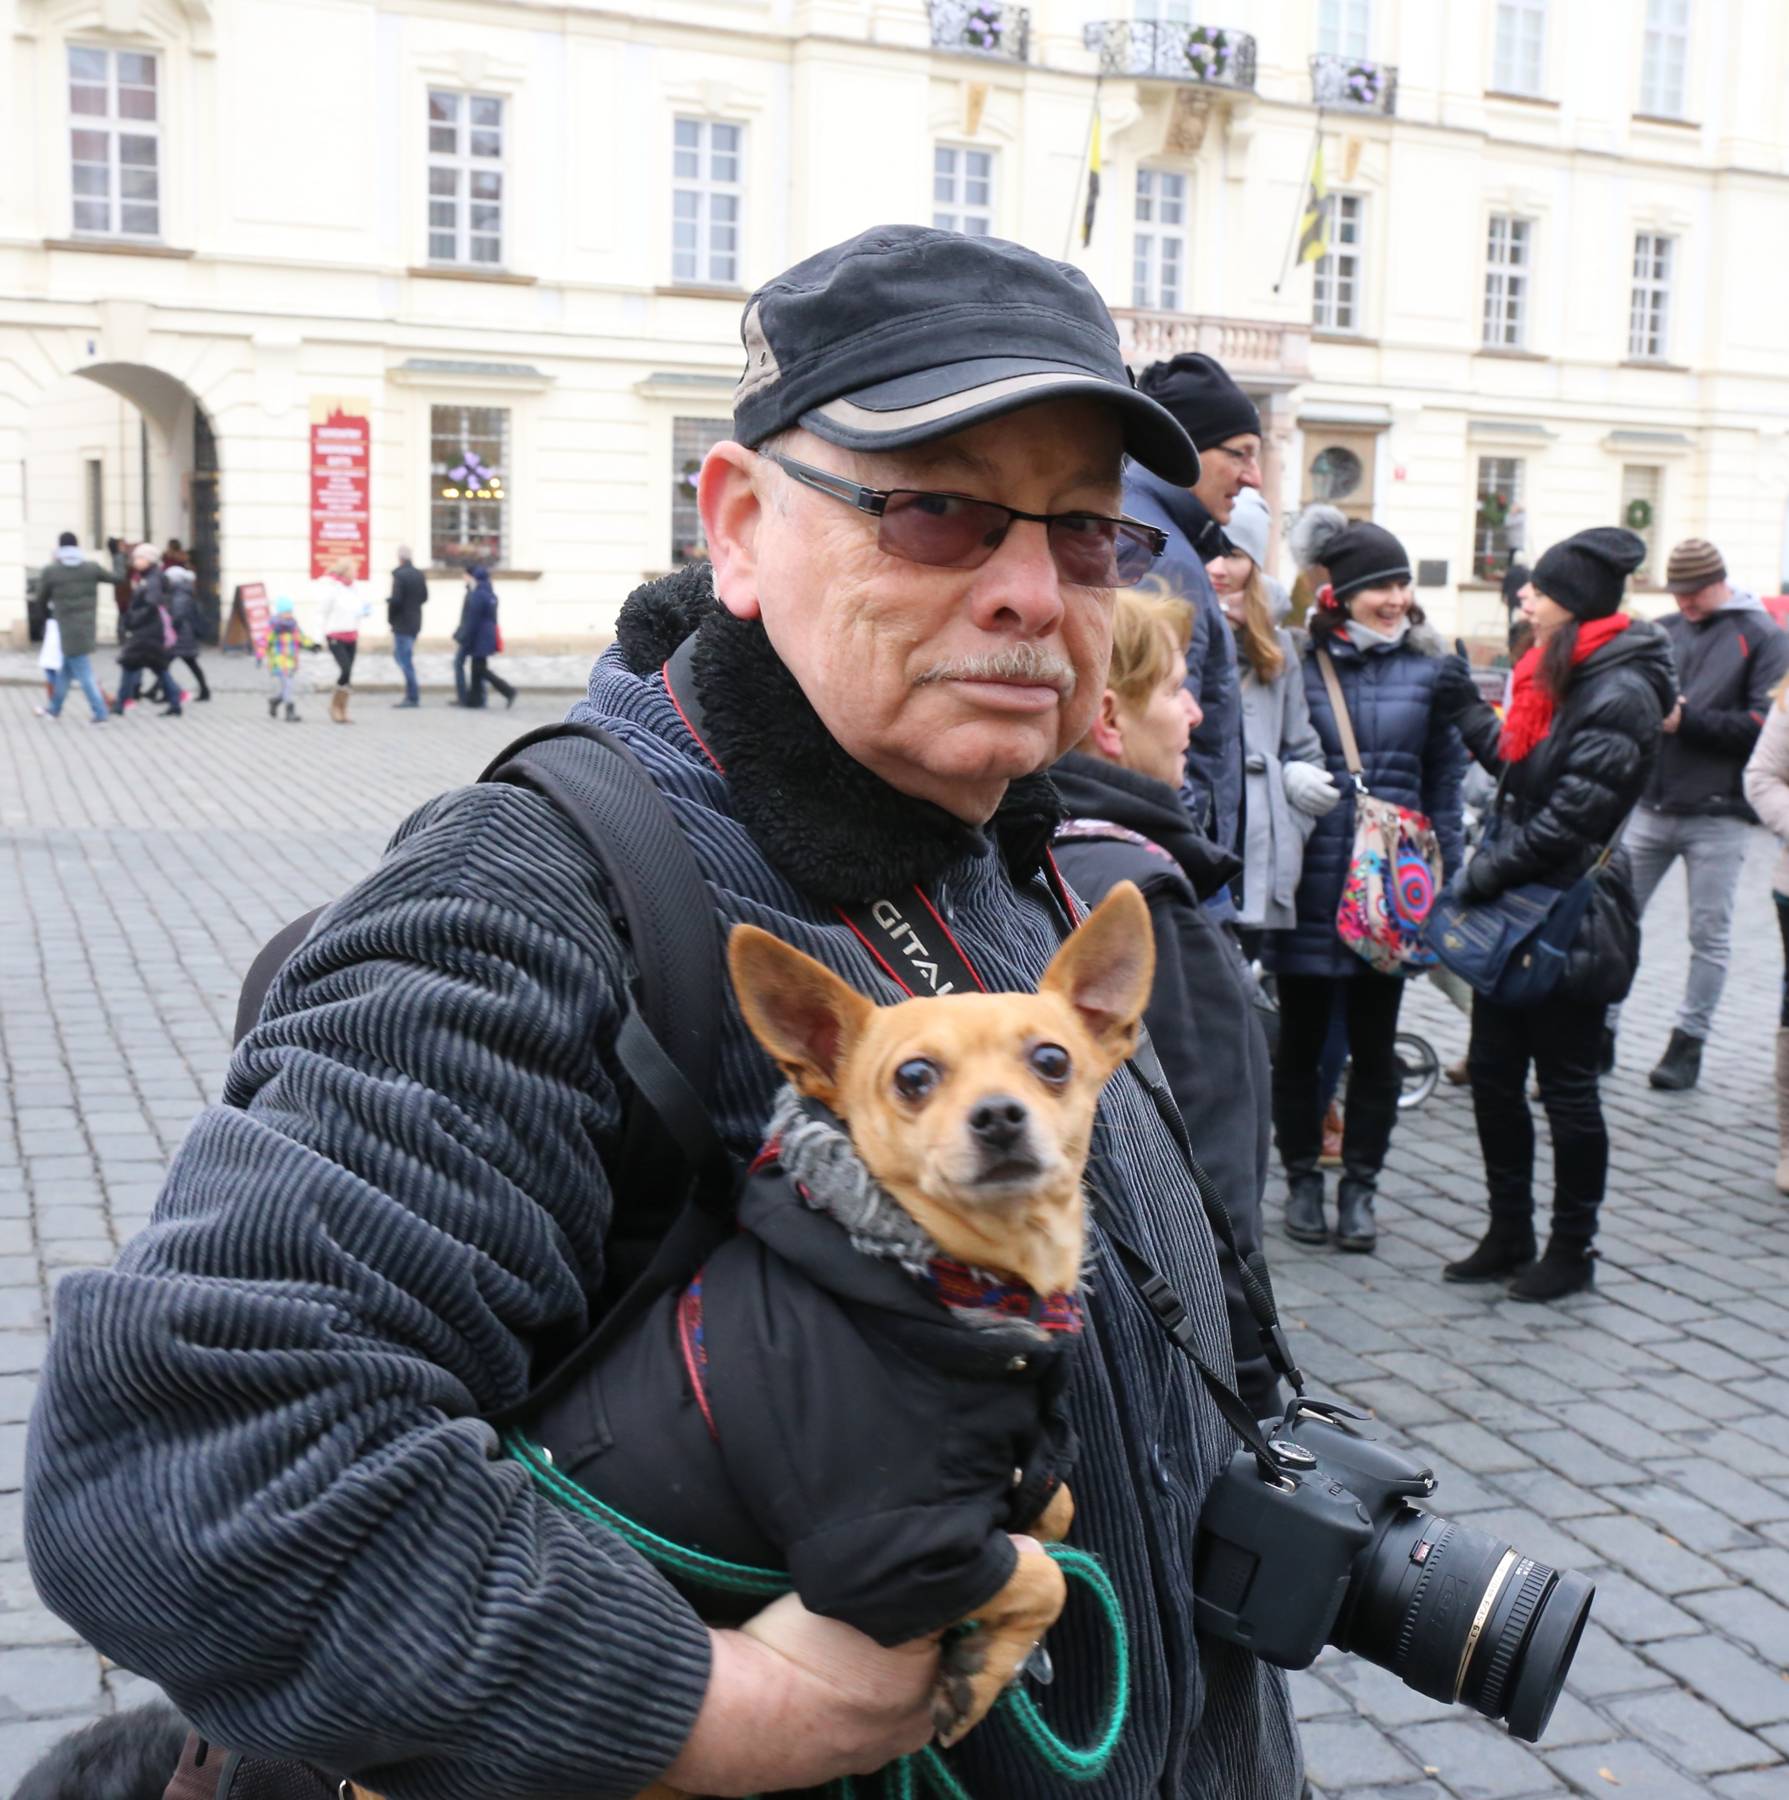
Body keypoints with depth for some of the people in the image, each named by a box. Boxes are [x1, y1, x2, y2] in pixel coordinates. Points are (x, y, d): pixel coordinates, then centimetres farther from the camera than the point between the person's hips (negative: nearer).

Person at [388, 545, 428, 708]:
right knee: (400, 655, 19)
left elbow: (396, 599, -21)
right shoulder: (420, 574, 5)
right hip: (415, 622, 7)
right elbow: (424, 597, 11)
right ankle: (410, 693, 19)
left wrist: (390, 618, -7)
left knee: (405, 660, -3)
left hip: (401, 623, -7)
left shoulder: (399, 574, -17)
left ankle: (413, 697, -5)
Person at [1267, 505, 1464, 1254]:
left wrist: (1445, 881, 4)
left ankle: (1360, 1186, 24)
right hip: (1309, 886, -2)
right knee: (1300, 1041, 10)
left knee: (1375, 1045, 11)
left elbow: (1444, 781, 8)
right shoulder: (1295, 663, -5)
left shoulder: (1427, 668, 4)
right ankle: (1301, 1180, 26)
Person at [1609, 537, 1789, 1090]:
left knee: (1709, 936, 4)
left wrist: (1685, 719, -16)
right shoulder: (1661, 633, 11)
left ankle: (1688, 1043, 13)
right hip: (1651, 807, 4)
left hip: (1717, 815, -4)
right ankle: (1601, 1030, 10)